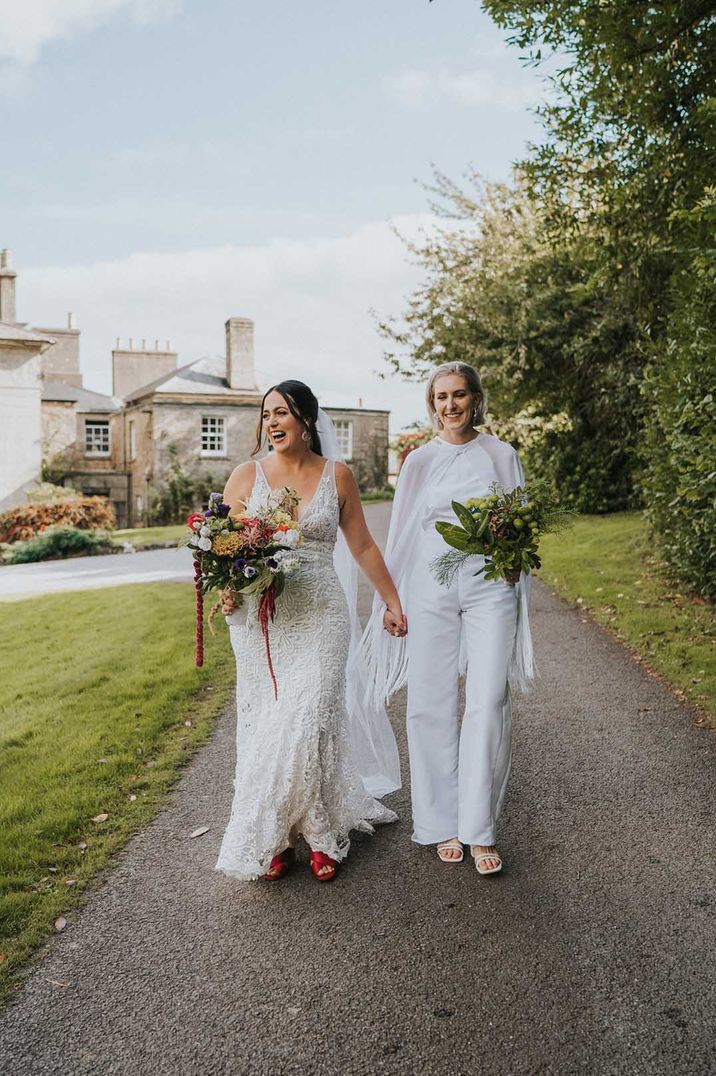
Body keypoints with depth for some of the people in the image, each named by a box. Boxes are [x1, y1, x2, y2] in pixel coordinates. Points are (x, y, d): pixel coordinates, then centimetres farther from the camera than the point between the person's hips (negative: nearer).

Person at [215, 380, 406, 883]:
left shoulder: (337, 476, 4)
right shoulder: (246, 475, 4)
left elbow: (363, 546, 11)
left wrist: (393, 602, 12)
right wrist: (227, 590, -14)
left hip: (321, 617, -1)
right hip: (261, 619, 1)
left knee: (308, 724, -7)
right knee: (264, 728, 5)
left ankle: (321, 833, 15)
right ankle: (274, 839, 21)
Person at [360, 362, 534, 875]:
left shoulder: (501, 455, 8)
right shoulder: (420, 461, 10)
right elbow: (402, 533, 13)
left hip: (490, 588, -1)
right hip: (431, 589, 1)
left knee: (489, 703, -7)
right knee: (431, 705, 1)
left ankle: (480, 830, 5)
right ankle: (443, 823, 16)